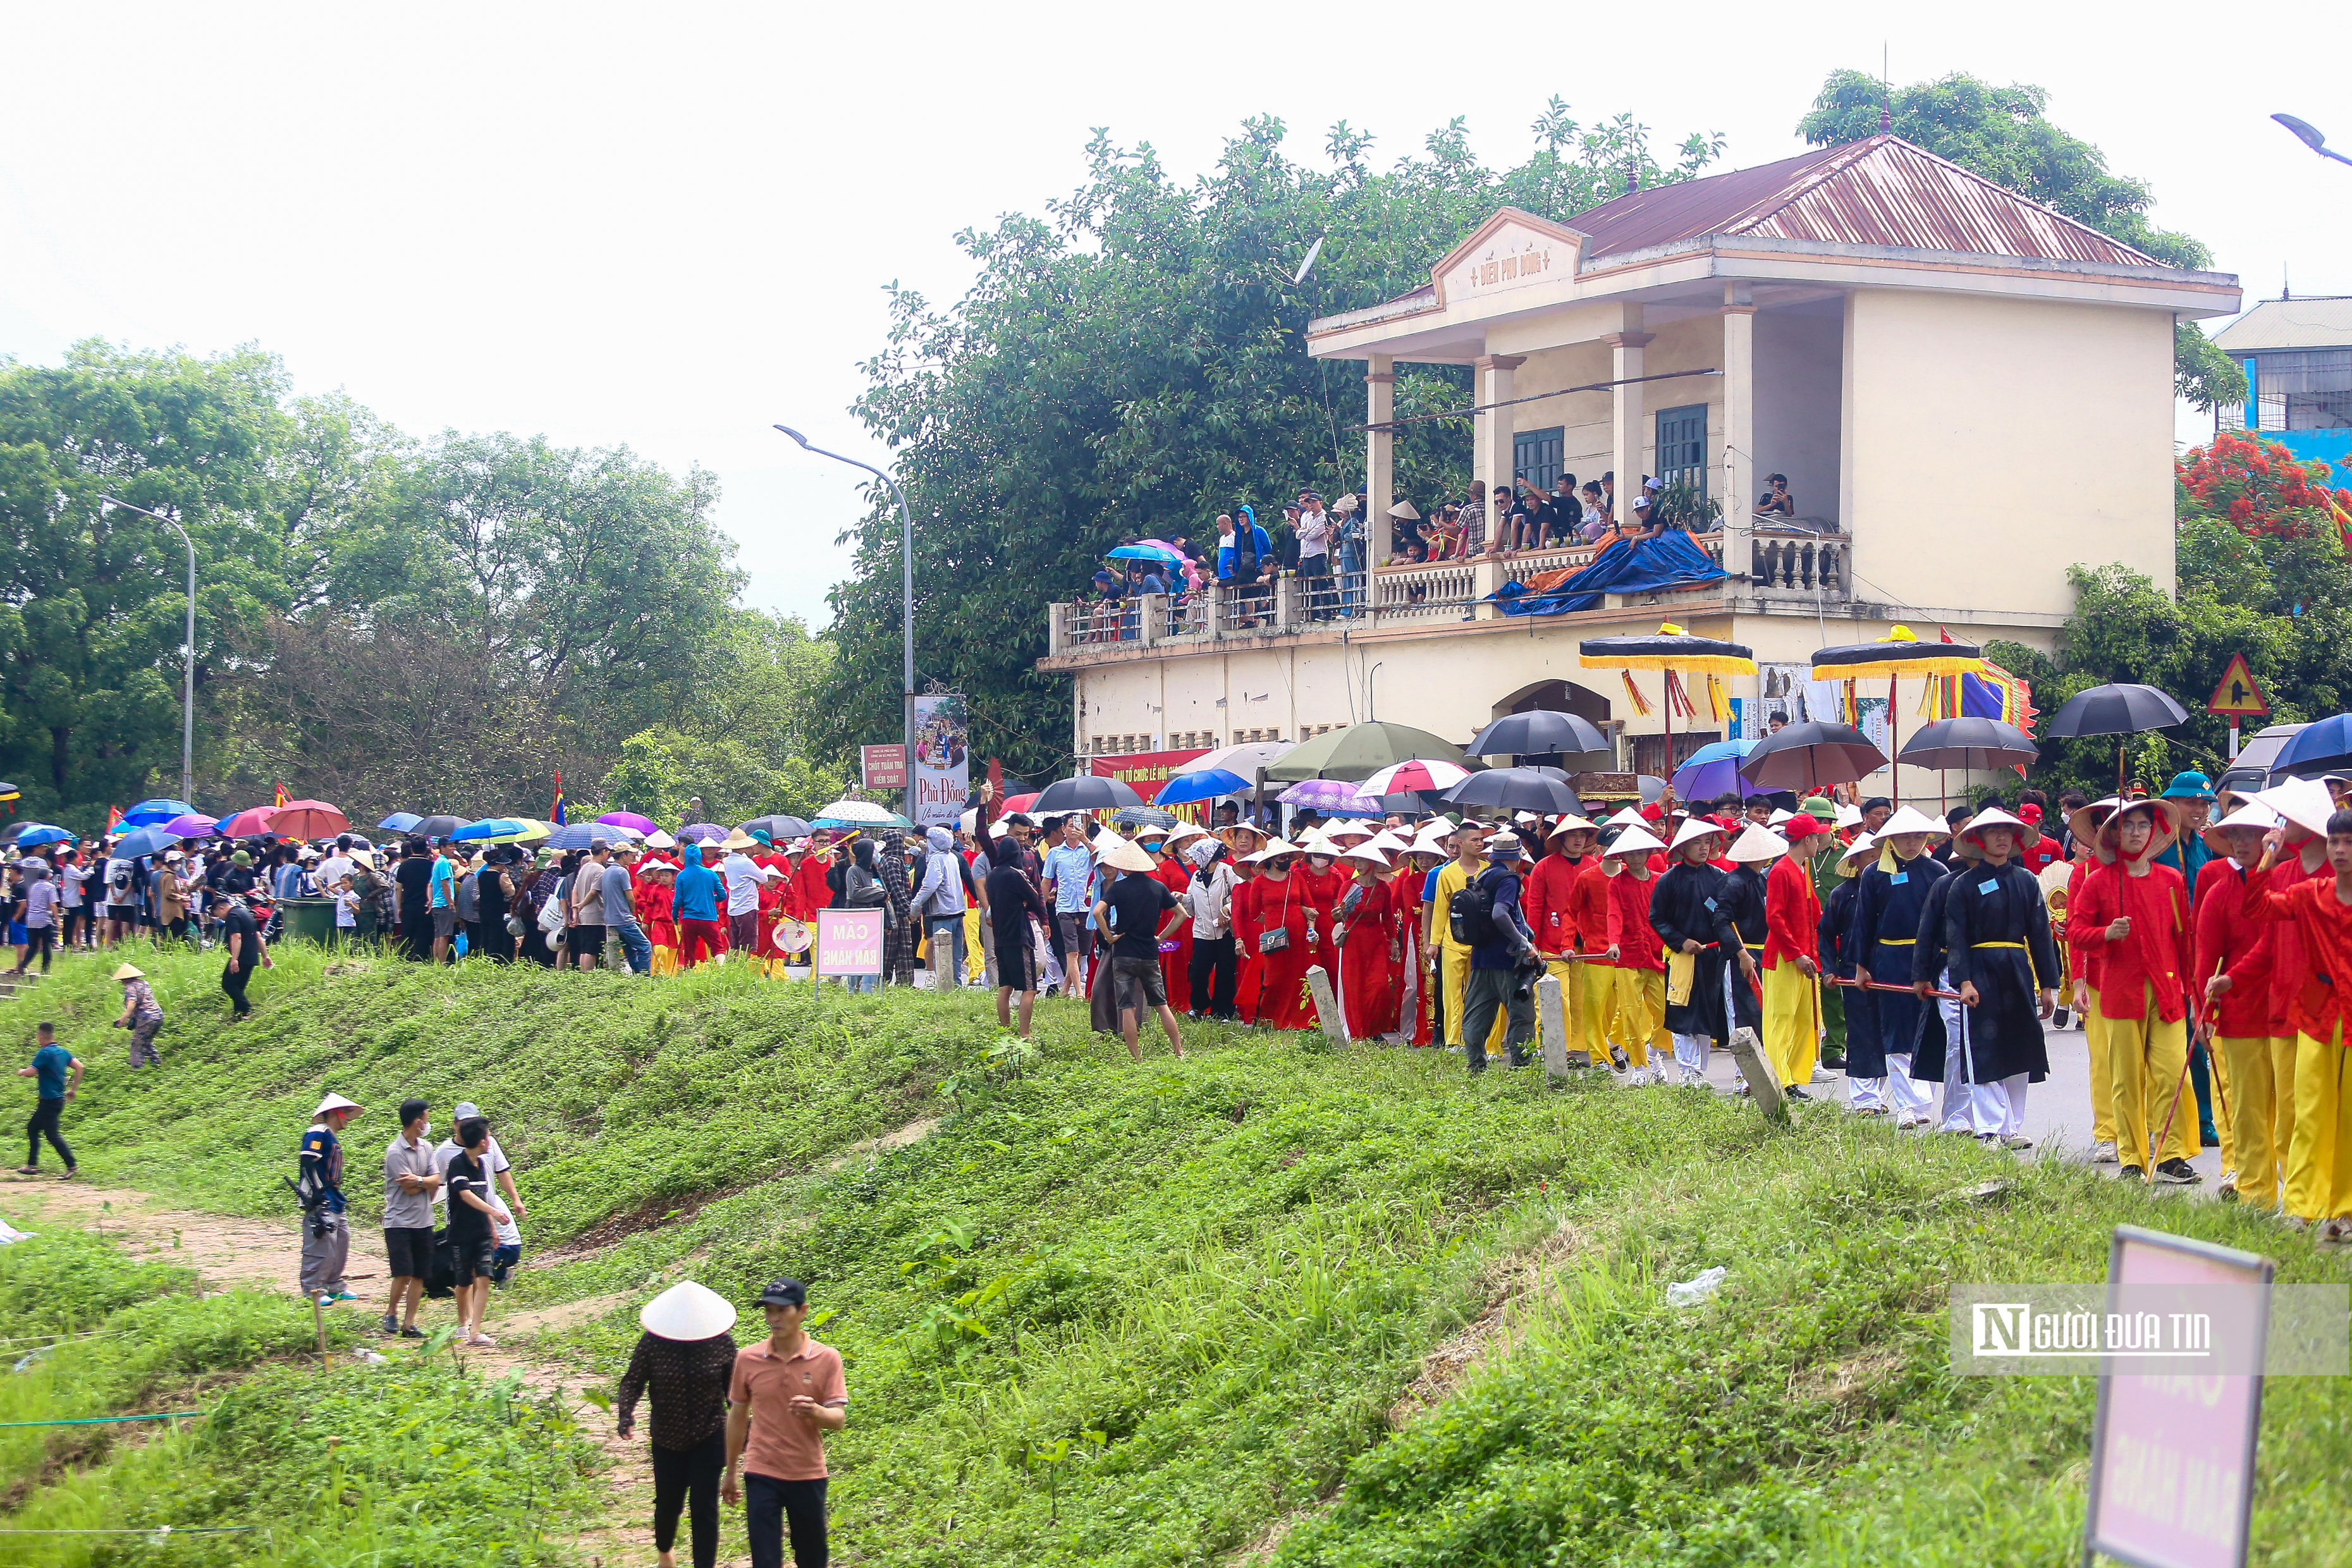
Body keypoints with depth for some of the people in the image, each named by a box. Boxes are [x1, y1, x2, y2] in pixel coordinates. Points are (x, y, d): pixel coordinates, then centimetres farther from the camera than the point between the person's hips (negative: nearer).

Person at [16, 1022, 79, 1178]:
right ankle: (32, 1166, 21)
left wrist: (21, 1072, 2)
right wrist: (73, 1090, 13)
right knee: (32, 1129, 17)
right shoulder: (63, 1052, 9)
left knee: (52, 1134, -7)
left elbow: (31, 1073, -21)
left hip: (49, 1100, -9)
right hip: (58, 1098, 9)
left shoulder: (44, 1053, -16)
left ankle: (72, 1165, -10)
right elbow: (78, 1066, 7)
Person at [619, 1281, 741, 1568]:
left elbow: (733, 1387, 3)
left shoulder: (722, 1342, -9)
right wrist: (625, 1414, -22)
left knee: (704, 1507, -4)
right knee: (668, 1503, 13)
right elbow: (632, 1382, -6)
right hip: (667, 1439, 1)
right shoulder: (653, 1342, -11)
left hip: (709, 1439, -1)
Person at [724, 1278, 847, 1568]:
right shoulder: (747, 1359, 0)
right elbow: (737, 1417, 10)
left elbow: (839, 1419, -8)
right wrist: (730, 1474, 14)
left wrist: (815, 1412, -31)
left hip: (808, 1477, 0)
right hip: (761, 1476, 0)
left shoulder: (827, 1359, -5)